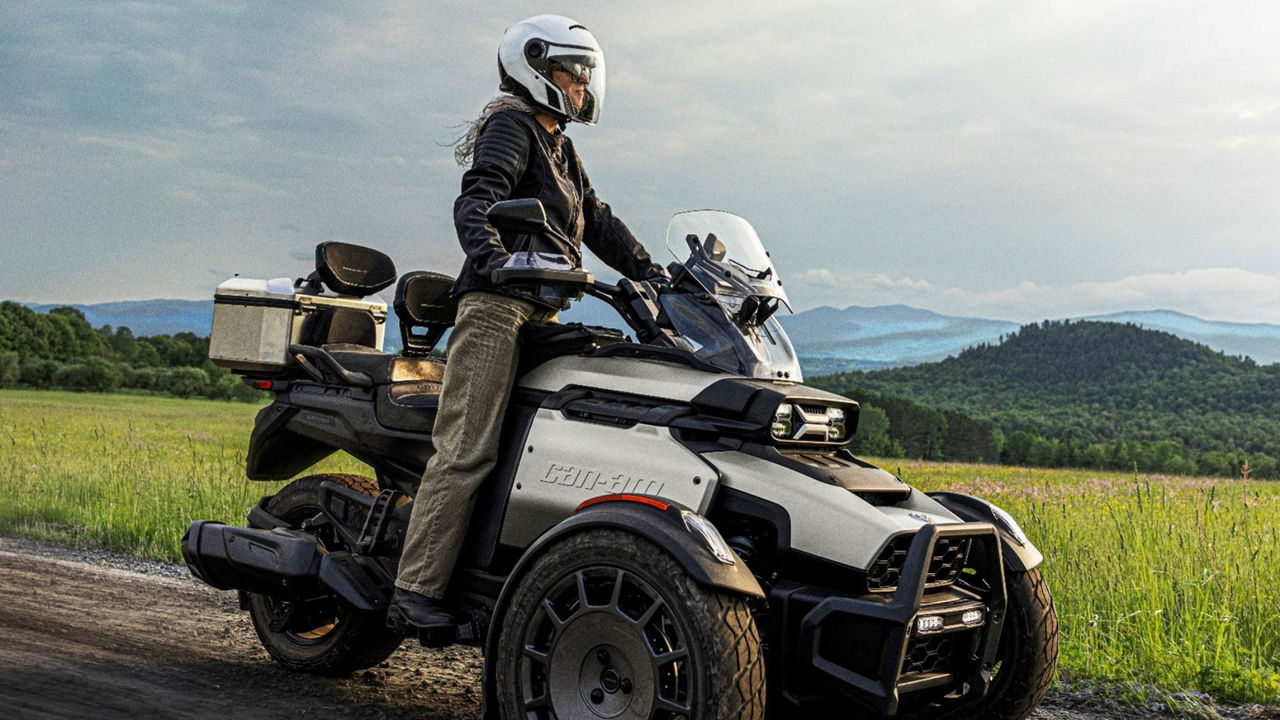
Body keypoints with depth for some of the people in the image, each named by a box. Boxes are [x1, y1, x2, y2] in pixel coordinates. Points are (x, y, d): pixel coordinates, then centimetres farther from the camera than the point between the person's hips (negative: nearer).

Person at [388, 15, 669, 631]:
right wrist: (492, 254, -37)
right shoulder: (512, 125, 0)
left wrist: (652, 273, 14)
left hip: (542, 313, 10)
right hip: (497, 305, -9)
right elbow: (476, 199, -17)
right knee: (467, 451, -14)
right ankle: (416, 592, -15)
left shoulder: (560, 147, 28)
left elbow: (598, 223, 26)